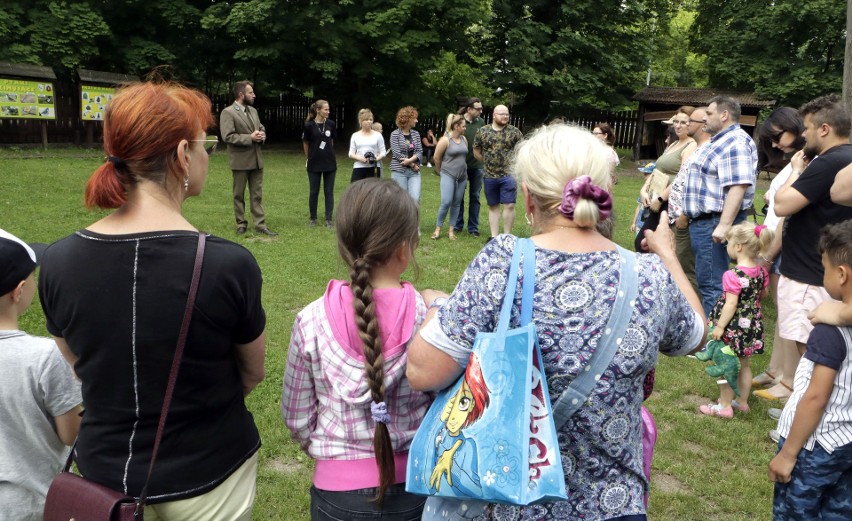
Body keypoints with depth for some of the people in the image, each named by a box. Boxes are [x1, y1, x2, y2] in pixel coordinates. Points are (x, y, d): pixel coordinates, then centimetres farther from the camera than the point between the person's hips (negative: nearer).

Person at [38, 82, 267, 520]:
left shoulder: (57, 262, -13)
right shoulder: (229, 265, -24)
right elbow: (253, 372, -7)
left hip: (104, 473, 3)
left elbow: (84, 370, 2)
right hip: (208, 475, -3)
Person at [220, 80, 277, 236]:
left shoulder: (253, 111, 12)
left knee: (257, 194, 7)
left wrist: (262, 135, -4)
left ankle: (260, 224, 10)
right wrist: (250, 137, -19)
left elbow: (261, 128, 21)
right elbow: (227, 136, -19)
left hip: (256, 159, 6)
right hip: (240, 160, -6)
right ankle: (241, 224, 17)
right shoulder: (228, 112, -11)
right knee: (239, 194, 7)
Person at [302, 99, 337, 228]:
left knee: (329, 192, 5)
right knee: (314, 192, 7)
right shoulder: (309, 125, -9)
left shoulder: (331, 124, -2)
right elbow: (305, 143, 4)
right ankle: (313, 218, 20)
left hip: (330, 163, 2)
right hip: (314, 164, -2)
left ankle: (329, 219, 11)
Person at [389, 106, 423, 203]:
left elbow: (420, 151, 3)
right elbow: (397, 154, -11)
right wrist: (413, 165, -10)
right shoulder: (395, 134, -4)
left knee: (415, 199, -9)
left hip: (414, 172, 4)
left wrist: (410, 160, -16)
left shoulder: (416, 134, 10)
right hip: (399, 171, -4)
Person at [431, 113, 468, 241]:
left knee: (456, 204, 7)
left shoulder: (464, 139, 7)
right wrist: (441, 171, 9)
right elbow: (437, 158, -4)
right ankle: (438, 229, 0)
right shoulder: (445, 140, -10)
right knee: (446, 202, -14)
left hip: (462, 176, 6)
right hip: (448, 175, -6)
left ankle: (451, 230, 13)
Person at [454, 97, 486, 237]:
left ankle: (473, 227, 17)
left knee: (475, 197, 9)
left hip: (477, 166, 3)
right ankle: (458, 225, 21)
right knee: (459, 196, 9)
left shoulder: (481, 122, 2)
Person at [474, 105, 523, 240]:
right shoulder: (482, 131, 3)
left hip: (508, 174, -2)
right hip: (489, 176, 2)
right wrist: (487, 163, 8)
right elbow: (476, 151, 11)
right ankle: (494, 236, 16)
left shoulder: (514, 131, 0)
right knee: (493, 206, 10)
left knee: (509, 205, -6)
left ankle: (507, 235, 5)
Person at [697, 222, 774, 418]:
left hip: (734, 328, -7)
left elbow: (731, 304, -25)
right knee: (744, 365, 21)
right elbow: (762, 294, 11)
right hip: (752, 325, 8)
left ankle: (725, 406, 17)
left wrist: (719, 327, -18)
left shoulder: (733, 275, -25)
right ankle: (743, 401, 34)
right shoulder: (761, 270, -3)